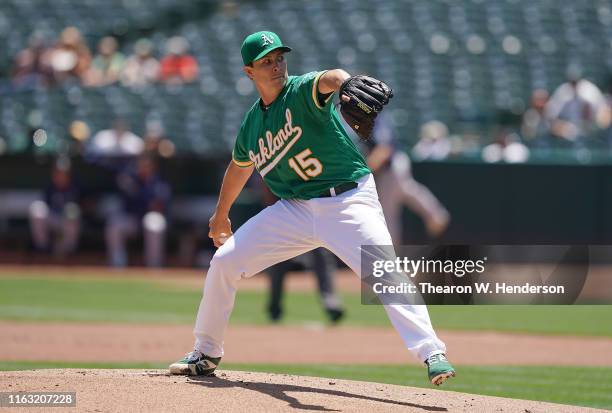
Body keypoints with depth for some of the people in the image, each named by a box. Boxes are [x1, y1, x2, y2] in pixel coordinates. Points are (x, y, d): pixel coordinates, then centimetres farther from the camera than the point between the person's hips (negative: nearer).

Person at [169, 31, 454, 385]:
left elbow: (329, 79, -37)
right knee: (224, 261, 2)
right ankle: (206, 355, 18)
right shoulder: (252, 124, 7)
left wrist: (346, 84, -62)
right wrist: (221, 215, 39)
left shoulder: (302, 91, -12)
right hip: (296, 209, 6)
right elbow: (240, 166, 27)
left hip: (349, 203, -6)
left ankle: (432, 354, -28)